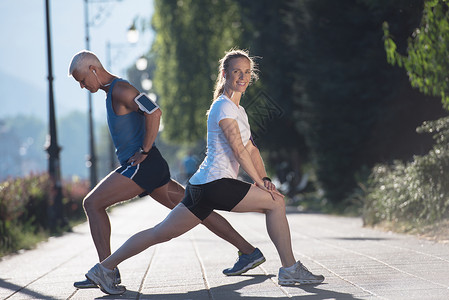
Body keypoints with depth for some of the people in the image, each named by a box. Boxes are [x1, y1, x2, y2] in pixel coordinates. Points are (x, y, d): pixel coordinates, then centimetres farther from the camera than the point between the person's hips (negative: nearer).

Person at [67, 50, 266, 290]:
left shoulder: (120, 90, -10)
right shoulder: (112, 92, 22)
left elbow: (154, 112, -25)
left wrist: (143, 151, -20)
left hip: (142, 165, -10)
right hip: (152, 169, 10)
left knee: (92, 203, -10)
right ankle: (248, 252, 10)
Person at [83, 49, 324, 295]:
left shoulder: (238, 110, 23)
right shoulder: (223, 107, -8)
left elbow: (251, 150, 19)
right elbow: (238, 150, -13)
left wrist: (265, 179, 5)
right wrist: (260, 183, -12)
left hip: (202, 187, 10)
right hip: (215, 183, -10)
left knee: (161, 233, 8)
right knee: (276, 202, -7)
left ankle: (104, 268, 8)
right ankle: (290, 270, -2)